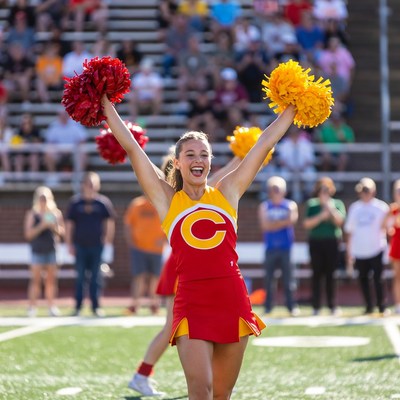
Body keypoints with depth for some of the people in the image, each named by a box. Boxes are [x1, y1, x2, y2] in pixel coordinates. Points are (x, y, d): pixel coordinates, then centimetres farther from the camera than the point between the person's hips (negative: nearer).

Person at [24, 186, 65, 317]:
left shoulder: (56, 213, 8)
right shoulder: (32, 214, 0)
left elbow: (62, 231, 8)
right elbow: (28, 234, -7)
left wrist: (54, 227, -11)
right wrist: (41, 226, -18)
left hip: (52, 251, 3)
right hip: (37, 251, -3)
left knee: (51, 279, 4)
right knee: (35, 279, -4)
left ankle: (51, 306, 10)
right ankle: (32, 307, -2)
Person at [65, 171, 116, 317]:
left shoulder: (103, 202, 2)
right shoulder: (75, 202, 3)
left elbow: (110, 222, 8)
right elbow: (69, 224, 5)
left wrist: (108, 240, 1)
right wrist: (69, 244, 1)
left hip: (97, 245, 0)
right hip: (80, 245, 0)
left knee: (96, 277, 2)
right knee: (80, 277, 3)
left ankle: (96, 306, 7)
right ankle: (78, 306, 7)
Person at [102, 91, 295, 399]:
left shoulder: (228, 193, 10)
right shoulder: (167, 200, 5)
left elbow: (265, 143, 14)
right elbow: (131, 147, 4)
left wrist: (292, 108, 18)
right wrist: (107, 106, 5)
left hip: (232, 300, 2)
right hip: (192, 303, -2)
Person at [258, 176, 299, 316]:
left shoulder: (291, 205, 8)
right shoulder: (264, 207, 9)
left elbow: (292, 220, -9)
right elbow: (265, 225, -5)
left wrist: (274, 224, -16)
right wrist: (283, 222, -9)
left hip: (286, 247, -1)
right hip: (270, 247, 1)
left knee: (288, 277, -5)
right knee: (269, 278, 0)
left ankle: (292, 306, -2)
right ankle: (268, 306, 5)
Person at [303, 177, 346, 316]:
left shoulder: (338, 204, 8)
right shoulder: (312, 204, 7)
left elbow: (339, 221, -7)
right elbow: (307, 224, -2)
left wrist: (330, 208, -12)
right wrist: (321, 216, -13)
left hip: (332, 242, 0)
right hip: (316, 242, 0)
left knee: (330, 274, -1)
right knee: (317, 274, 1)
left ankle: (332, 306, 3)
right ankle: (316, 307, 3)